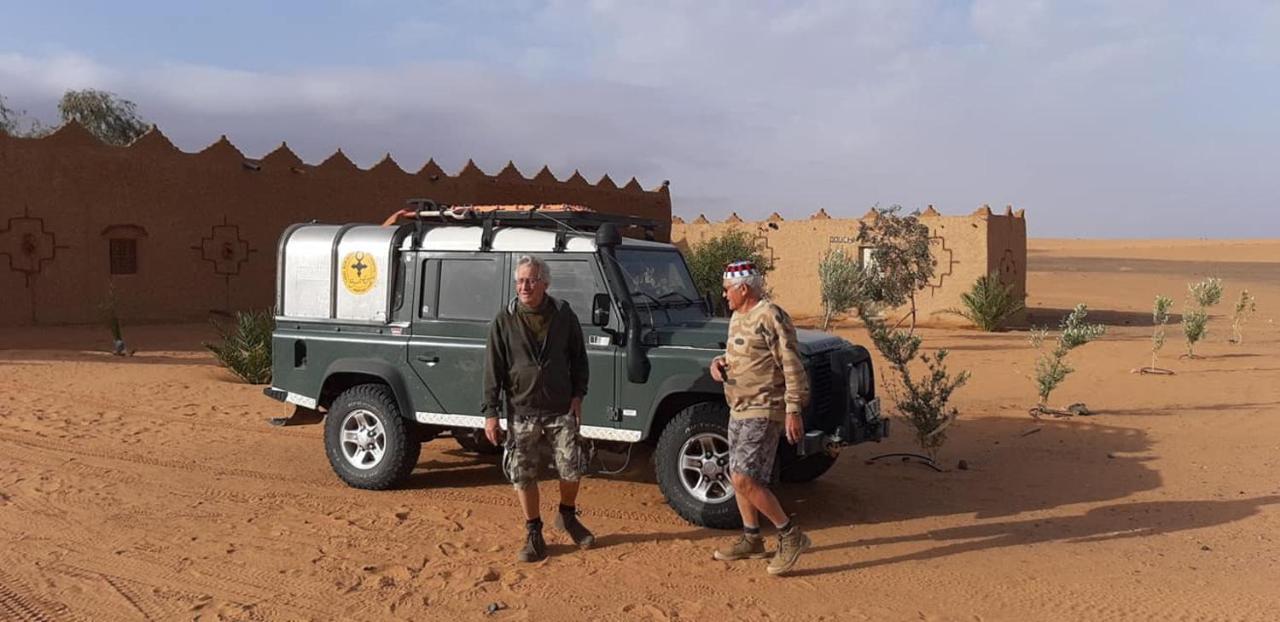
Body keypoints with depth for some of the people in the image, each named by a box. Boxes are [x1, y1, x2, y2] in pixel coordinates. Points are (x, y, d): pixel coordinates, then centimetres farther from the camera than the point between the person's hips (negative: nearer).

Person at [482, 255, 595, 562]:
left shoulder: (564, 315, -1)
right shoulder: (503, 321, -4)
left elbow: (578, 357, 8)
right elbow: (493, 370, -3)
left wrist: (577, 395, 0)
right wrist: (490, 412, -7)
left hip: (561, 410, 1)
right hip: (522, 412, 0)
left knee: (572, 468, 3)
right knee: (523, 475, 3)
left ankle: (567, 516, 31)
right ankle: (533, 533, 19)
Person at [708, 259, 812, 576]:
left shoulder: (770, 317, -17)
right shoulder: (737, 318, 12)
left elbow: (792, 367, -18)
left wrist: (794, 410, -21)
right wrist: (719, 362, 4)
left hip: (763, 411, -10)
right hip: (739, 409, 10)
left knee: (744, 479, -14)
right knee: (739, 477, 15)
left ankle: (791, 536, 0)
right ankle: (751, 539, 29)